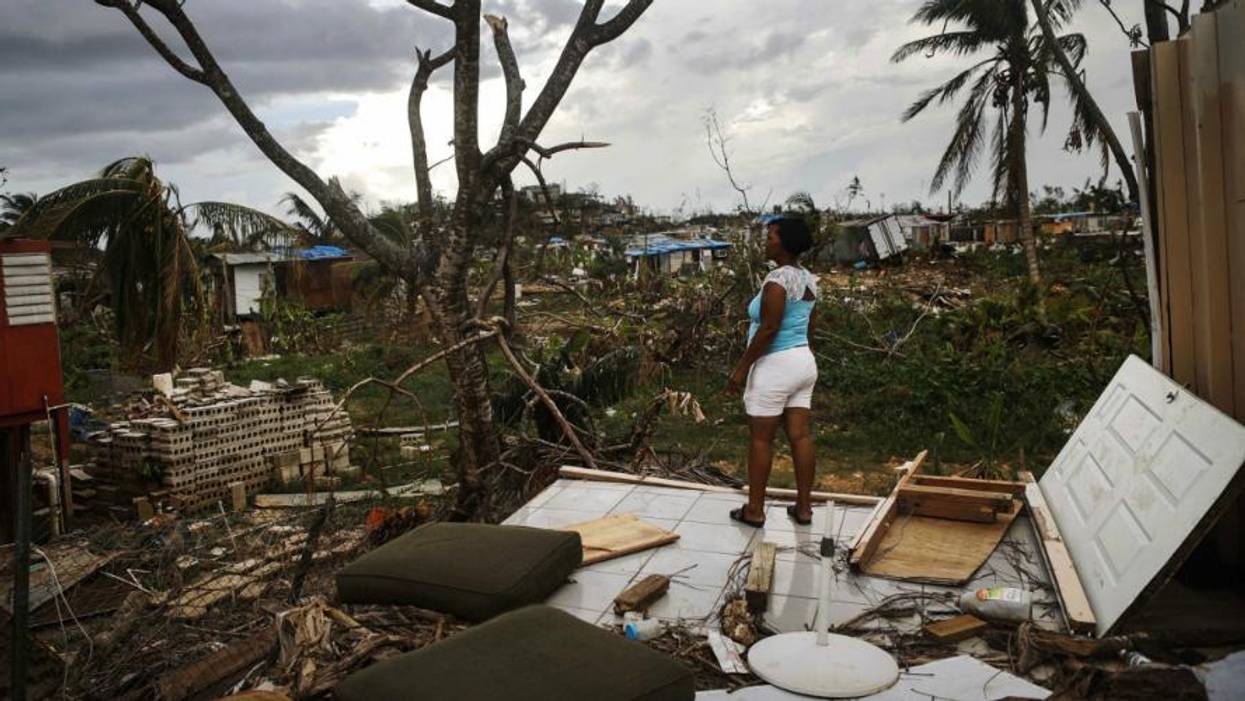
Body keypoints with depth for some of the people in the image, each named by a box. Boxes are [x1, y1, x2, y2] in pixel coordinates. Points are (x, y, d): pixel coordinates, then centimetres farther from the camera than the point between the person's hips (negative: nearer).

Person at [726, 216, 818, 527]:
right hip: (804, 362, 9)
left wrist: (742, 367, -18)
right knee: (801, 436, 10)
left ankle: (754, 510, 12)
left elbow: (768, 329, -23)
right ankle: (803, 507, 17)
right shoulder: (808, 279, 9)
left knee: (761, 439, 3)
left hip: (774, 366, -9)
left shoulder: (778, 278, -19)